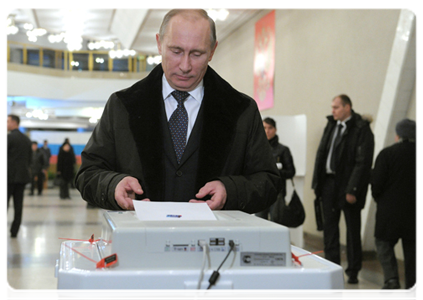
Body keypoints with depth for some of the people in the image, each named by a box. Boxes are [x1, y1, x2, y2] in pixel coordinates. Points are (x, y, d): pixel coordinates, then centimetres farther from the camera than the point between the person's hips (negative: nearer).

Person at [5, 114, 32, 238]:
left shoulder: (8, 138, -10)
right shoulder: (27, 139, 12)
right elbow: (30, 158, 15)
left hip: (9, 176, -6)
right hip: (23, 176, 6)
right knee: (18, 204, 6)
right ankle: (14, 231, 8)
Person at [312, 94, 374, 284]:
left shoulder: (361, 129, -11)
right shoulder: (331, 125, 11)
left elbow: (363, 162, -15)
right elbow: (321, 153, 14)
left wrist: (353, 190, -19)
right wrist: (317, 182, 8)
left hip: (347, 185, -7)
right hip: (329, 182, 7)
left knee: (353, 229, 4)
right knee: (330, 227, 11)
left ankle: (353, 271, 13)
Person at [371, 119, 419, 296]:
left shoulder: (387, 154, -10)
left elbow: (376, 184, -8)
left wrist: (381, 201, 10)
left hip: (390, 210, -3)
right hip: (415, 212, 3)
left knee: (384, 242, 12)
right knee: (412, 249, 12)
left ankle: (391, 277, -4)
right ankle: (413, 287, 14)